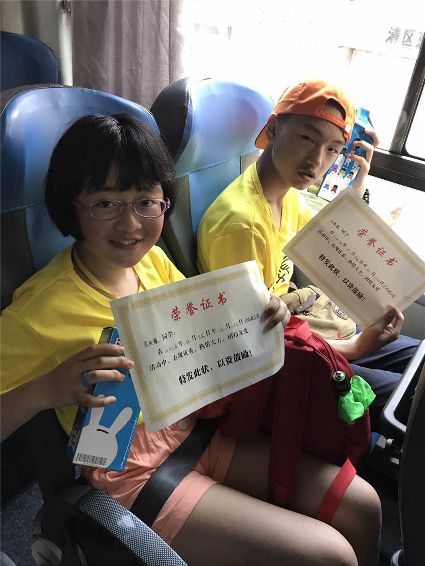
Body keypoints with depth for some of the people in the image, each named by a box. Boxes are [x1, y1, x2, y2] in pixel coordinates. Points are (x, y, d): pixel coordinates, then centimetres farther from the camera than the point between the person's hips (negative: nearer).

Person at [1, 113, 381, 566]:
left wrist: (260, 315, -10)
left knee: (363, 507, 7)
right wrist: (46, 390, -36)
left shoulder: (153, 259, -4)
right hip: (134, 474, -5)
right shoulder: (40, 307, -20)